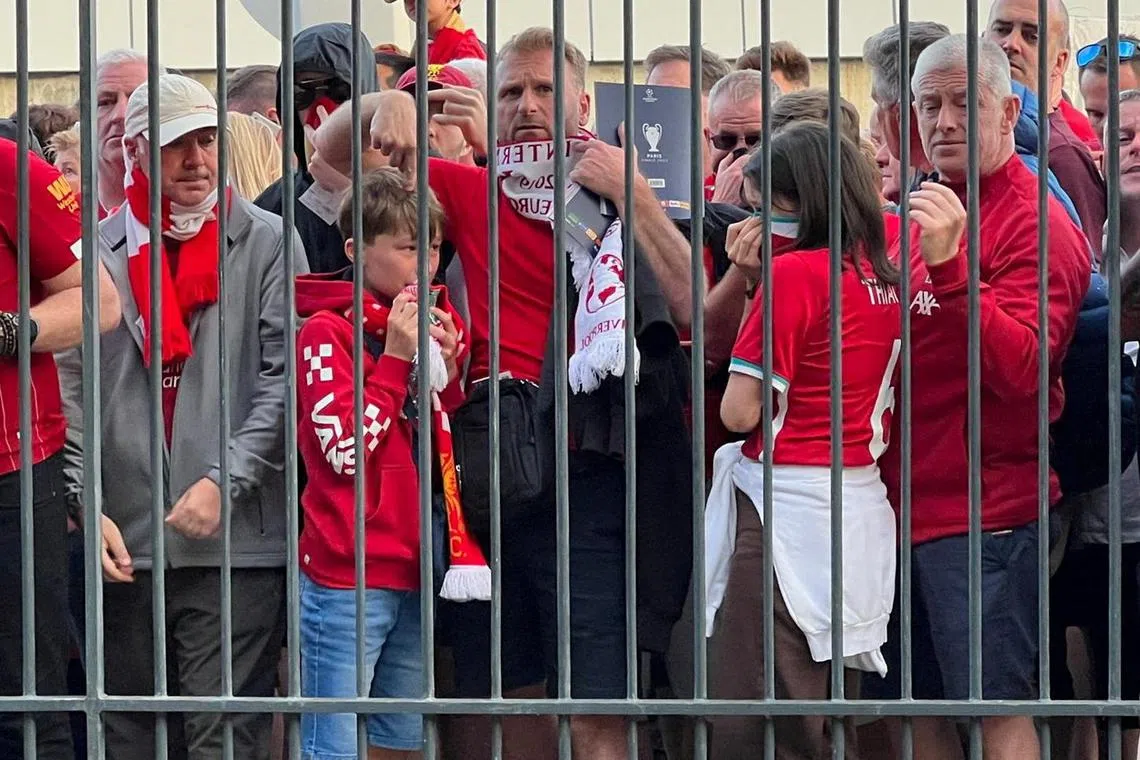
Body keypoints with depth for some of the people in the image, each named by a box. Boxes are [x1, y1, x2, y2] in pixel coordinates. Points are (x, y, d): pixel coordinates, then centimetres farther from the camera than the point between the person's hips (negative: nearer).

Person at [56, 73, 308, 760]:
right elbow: (70, 390, 6)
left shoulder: (267, 244, 4)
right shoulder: (98, 253, 9)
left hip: (236, 544, -3)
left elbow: (285, 378, -3)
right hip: (122, 543, 3)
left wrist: (227, 480, -12)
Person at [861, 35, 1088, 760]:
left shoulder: (1036, 224, -10)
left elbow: (1021, 369, -21)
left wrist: (948, 268, -31)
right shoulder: (918, 217, 16)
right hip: (904, 505, 8)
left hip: (985, 513, -8)